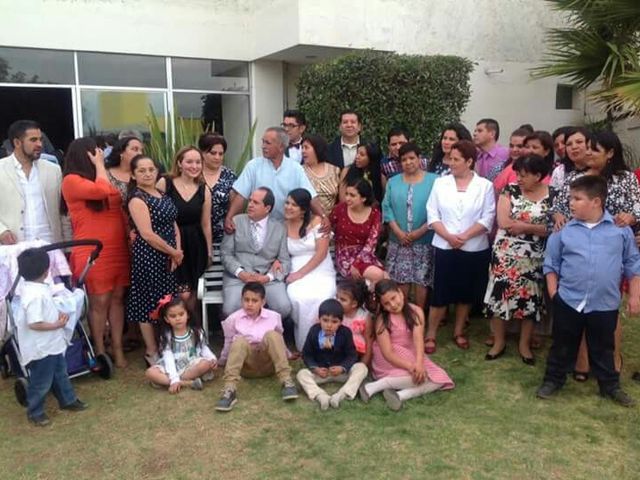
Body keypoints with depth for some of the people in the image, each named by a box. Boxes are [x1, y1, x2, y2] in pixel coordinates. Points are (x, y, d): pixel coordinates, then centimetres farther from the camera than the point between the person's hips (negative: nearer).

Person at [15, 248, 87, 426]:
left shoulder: (37, 288, 3)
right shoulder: (34, 295, -29)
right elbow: (34, 324, -31)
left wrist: (58, 315, 1)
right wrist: (58, 325, -20)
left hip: (52, 344, 10)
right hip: (41, 348, -10)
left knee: (60, 374, 24)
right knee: (41, 382, 8)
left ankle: (68, 400, 40)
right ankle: (34, 412, 25)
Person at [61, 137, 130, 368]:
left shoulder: (100, 177, 18)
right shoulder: (72, 181, -4)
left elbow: (119, 208, 20)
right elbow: (102, 191, -20)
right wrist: (99, 165, -3)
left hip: (118, 249, 7)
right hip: (93, 252, -6)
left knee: (117, 299, 7)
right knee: (99, 302, -2)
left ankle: (118, 349, 13)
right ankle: (99, 352, 10)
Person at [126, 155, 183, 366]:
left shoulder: (162, 194, 11)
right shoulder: (137, 199, -12)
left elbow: (173, 224, 10)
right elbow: (147, 234, -19)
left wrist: (177, 252, -5)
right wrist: (174, 252, -12)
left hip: (169, 256, 7)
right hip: (149, 257, -7)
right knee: (149, 303, 3)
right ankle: (152, 352, 15)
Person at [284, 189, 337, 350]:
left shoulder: (316, 221, -2)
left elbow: (321, 253, -9)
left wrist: (300, 273, -14)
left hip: (321, 272, -2)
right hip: (297, 273, 2)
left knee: (321, 298, -34)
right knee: (297, 298, -32)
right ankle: (304, 345, -13)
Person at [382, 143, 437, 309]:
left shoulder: (433, 180, -2)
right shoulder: (393, 182, 10)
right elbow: (387, 207, 2)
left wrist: (421, 231, -14)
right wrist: (398, 231, -10)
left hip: (424, 241, -2)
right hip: (398, 240, 3)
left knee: (421, 280, 2)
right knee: (401, 279, 5)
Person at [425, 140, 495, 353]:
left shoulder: (485, 186, 0)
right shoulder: (440, 183, 3)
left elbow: (487, 219, -6)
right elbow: (432, 215, 0)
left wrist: (464, 236, -17)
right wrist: (448, 236, -14)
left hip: (474, 249, 0)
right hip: (445, 247, 0)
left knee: (467, 293, 11)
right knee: (440, 293, 1)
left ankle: (459, 332, 28)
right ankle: (430, 334, 13)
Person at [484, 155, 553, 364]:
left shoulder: (552, 196, -3)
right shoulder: (510, 190, -2)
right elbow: (503, 222, -12)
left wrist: (522, 226, -17)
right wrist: (536, 225, -11)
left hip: (533, 258, 0)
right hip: (505, 254, 0)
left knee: (530, 299, 8)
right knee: (501, 295, 4)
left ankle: (525, 344, 25)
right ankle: (499, 342, 21)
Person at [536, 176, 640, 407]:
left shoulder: (620, 229, -3)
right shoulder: (564, 230, -5)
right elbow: (551, 264, 4)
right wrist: (553, 292, -2)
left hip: (605, 303, 0)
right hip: (568, 301, 0)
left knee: (603, 348, 16)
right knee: (563, 345, 13)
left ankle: (610, 385, 34)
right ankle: (553, 379, 30)